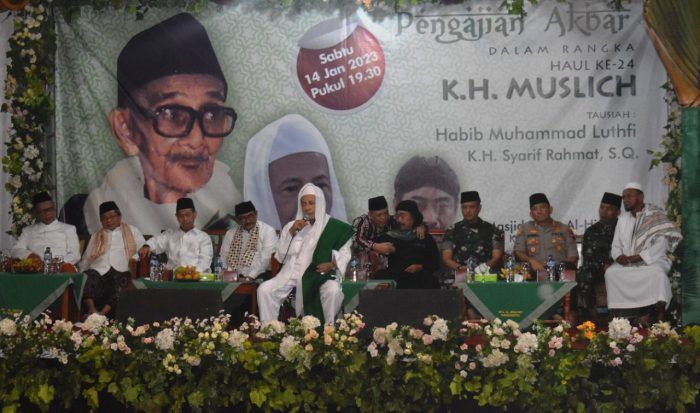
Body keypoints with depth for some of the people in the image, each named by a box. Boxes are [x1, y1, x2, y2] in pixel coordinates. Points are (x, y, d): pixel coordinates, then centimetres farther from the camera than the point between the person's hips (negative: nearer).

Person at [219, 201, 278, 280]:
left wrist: (250, 276, -19)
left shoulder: (268, 231, 2)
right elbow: (223, 257, 12)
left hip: (258, 277, -4)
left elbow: (265, 257, -8)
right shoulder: (230, 233, 15)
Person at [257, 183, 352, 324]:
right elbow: (281, 256, 11)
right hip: (292, 272, 3)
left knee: (333, 291, -35)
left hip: (320, 274, -3)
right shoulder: (292, 226, 16)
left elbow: (344, 254, 5)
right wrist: (291, 233, -2)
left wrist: (333, 264, -17)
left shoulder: (334, 227, 6)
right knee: (264, 290, -20)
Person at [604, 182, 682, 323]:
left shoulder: (655, 215, 1)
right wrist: (619, 256, -9)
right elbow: (615, 245, 15)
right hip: (626, 264, 5)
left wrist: (638, 257, -19)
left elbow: (661, 245, -10)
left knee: (656, 273, -38)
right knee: (611, 273, -26)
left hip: (652, 262, -4)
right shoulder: (623, 218, 18)